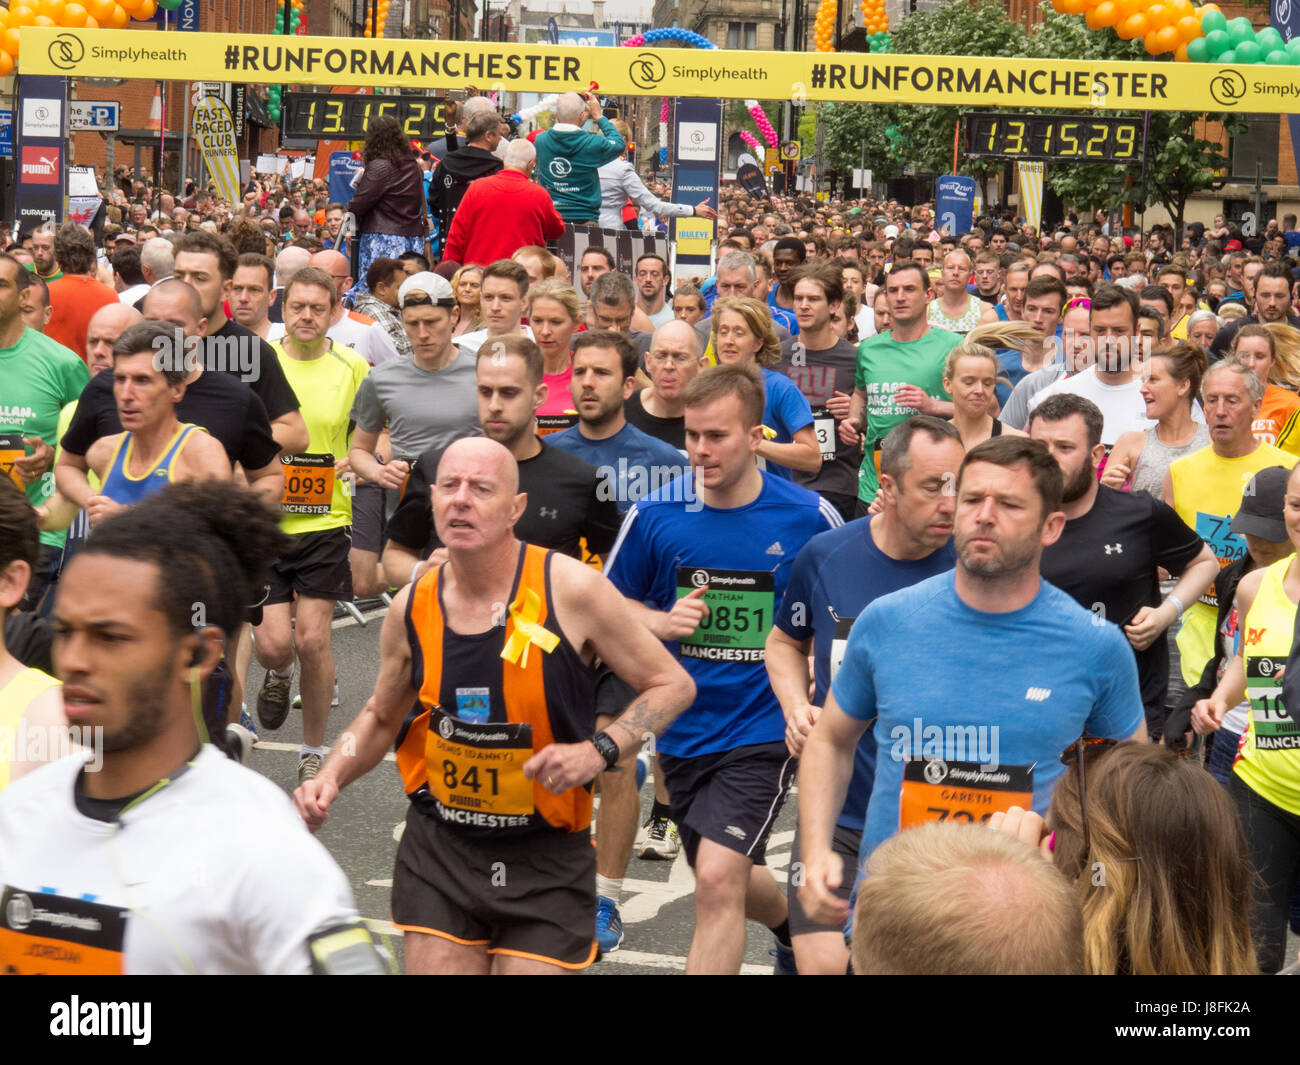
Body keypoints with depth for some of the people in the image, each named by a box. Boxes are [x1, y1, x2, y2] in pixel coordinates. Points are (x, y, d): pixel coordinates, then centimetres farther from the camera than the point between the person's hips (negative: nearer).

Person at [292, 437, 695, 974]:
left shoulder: (571, 590, -14)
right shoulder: (412, 608, -3)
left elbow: (672, 685, -5)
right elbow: (382, 716, 16)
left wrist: (598, 751, -20)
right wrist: (331, 776, -2)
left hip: (547, 860, -3)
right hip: (438, 851, 3)